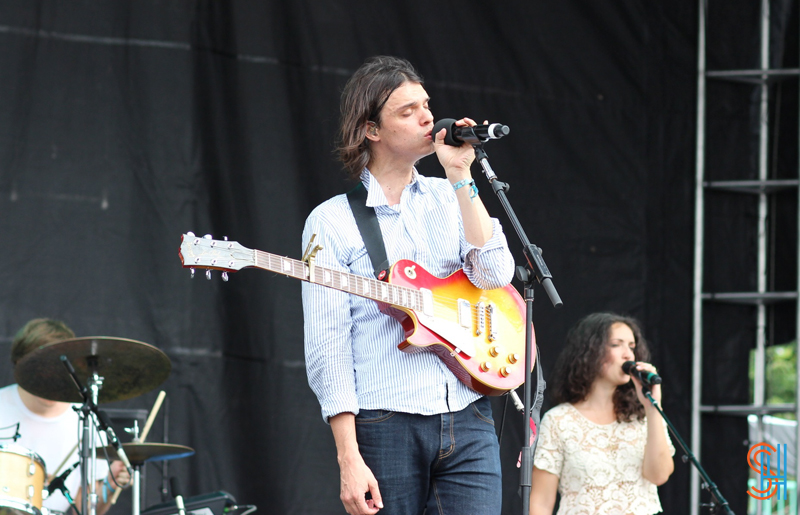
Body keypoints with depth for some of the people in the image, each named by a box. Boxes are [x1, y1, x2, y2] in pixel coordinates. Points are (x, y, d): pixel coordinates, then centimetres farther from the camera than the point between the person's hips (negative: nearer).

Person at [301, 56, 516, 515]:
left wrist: (460, 177, -6)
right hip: (386, 424, -3)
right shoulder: (332, 220, 1)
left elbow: (495, 275, -4)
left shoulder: (450, 198, 14)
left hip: (468, 423, 3)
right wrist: (349, 459, -14)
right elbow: (328, 348, -5)